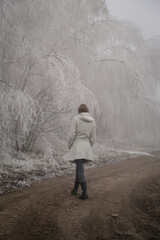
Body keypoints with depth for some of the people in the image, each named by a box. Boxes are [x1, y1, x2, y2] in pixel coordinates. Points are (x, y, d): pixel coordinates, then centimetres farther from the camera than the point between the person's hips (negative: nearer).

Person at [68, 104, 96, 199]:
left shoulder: (76, 119, -7)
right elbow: (93, 138, 6)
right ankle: (75, 189, 26)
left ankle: (85, 192, -15)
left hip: (77, 146, -5)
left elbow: (72, 135, -11)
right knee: (79, 168, 20)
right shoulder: (92, 121, 5)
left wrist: (69, 147, 2)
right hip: (86, 147, 5)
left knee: (80, 170, -6)